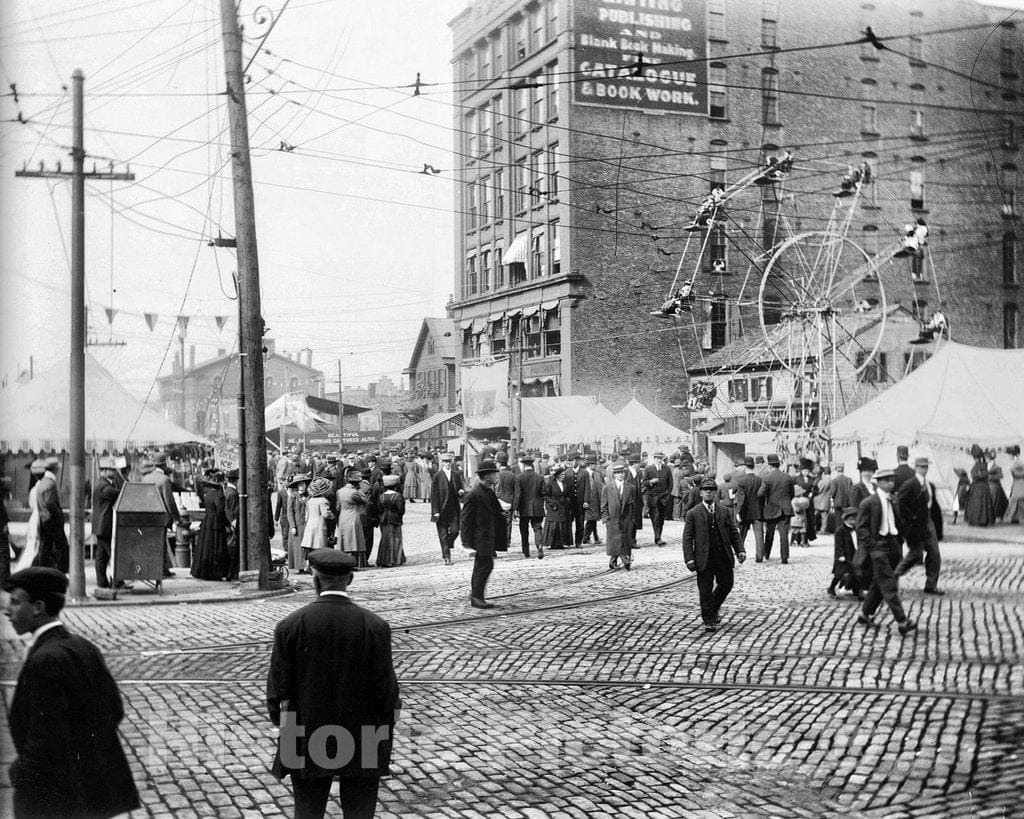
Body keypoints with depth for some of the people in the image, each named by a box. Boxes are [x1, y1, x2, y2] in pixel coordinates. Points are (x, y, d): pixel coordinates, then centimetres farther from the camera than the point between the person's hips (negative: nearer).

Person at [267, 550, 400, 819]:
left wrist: (284, 727, 11)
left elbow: (278, 689, -5)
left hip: (307, 744, 1)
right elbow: (386, 690, -8)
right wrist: (385, 742, 5)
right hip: (362, 745, -1)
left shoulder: (289, 626, -9)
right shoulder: (375, 627, -11)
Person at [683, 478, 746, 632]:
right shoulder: (693, 514, 0)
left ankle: (713, 609, 34)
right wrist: (689, 558, -10)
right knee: (705, 590, -2)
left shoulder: (725, 512, 9)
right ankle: (709, 620, 7)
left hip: (723, 556, 3)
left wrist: (740, 550, -3)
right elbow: (687, 538, -2)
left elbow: (734, 533, 10)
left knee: (726, 584, 10)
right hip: (704, 559, -3)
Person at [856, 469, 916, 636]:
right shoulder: (868, 503, -5)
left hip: (893, 545, 7)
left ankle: (865, 614, 27)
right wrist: (871, 545, -14)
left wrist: (898, 540, 12)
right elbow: (861, 527, -6)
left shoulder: (894, 501, 15)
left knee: (879, 583, 13)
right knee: (888, 583, -12)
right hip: (878, 545, -7)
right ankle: (901, 621, -17)